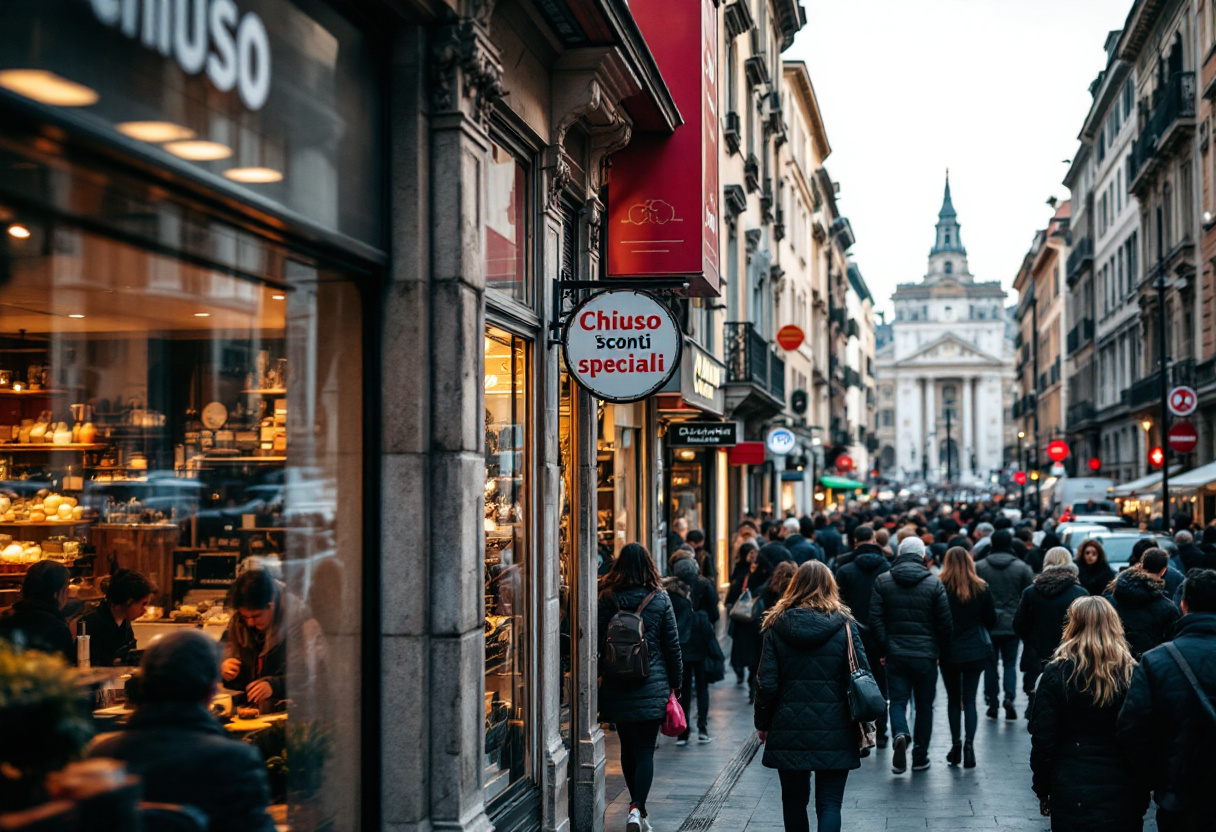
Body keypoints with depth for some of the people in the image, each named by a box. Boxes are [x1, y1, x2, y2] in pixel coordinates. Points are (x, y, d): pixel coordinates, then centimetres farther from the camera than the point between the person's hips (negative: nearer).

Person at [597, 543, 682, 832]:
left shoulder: (607, 599, -2)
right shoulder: (660, 600, -4)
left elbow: (597, 642, 2)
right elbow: (672, 646, 1)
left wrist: (598, 678, 13)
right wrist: (675, 683, 12)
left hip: (616, 687, 2)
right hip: (652, 686, -2)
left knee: (628, 748, 16)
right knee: (645, 751, -1)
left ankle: (638, 808, 27)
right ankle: (636, 808, -18)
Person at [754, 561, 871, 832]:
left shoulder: (777, 625, -2)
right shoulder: (844, 625, -4)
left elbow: (767, 683, -3)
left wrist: (763, 723, 9)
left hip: (789, 731, 1)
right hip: (833, 730, -1)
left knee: (794, 802, 16)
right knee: (829, 804, 1)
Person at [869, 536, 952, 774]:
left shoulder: (882, 581, 0)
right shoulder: (934, 584, -3)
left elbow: (876, 619, -4)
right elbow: (945, 623, -3)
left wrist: (885, 648, 3)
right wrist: (940, 652, 9)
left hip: (895, 653, 1)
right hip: (925, 654, -1)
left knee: (898, 700, 7)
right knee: (924, 705, 11)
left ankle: (900, 735, -23)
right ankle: (920, 756, 14)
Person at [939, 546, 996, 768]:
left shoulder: (941, 588, -10)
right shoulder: (981, 589, -3)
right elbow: (991, 621, 5)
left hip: (949, 652, -1)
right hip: (975, 651, 1)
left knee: (953, 699, 13)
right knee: (969, 700, 4)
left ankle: (956, 744, 11)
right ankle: (969, 743, -11)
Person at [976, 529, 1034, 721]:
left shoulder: (980, 567, -3)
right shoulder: (1022, 568, -5)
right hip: (1012, 624, 0)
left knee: (991, 664, 12)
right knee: (1010, 663, 10)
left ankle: (992, 703, 13)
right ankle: (1009, 696, -9)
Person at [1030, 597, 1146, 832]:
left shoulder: (1057, 674, -9)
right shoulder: (1132, 674, -5)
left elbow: (1042, 740, -8)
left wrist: (1042, 789, 4)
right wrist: (1144, 794, 10)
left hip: (1072, 794, -1)